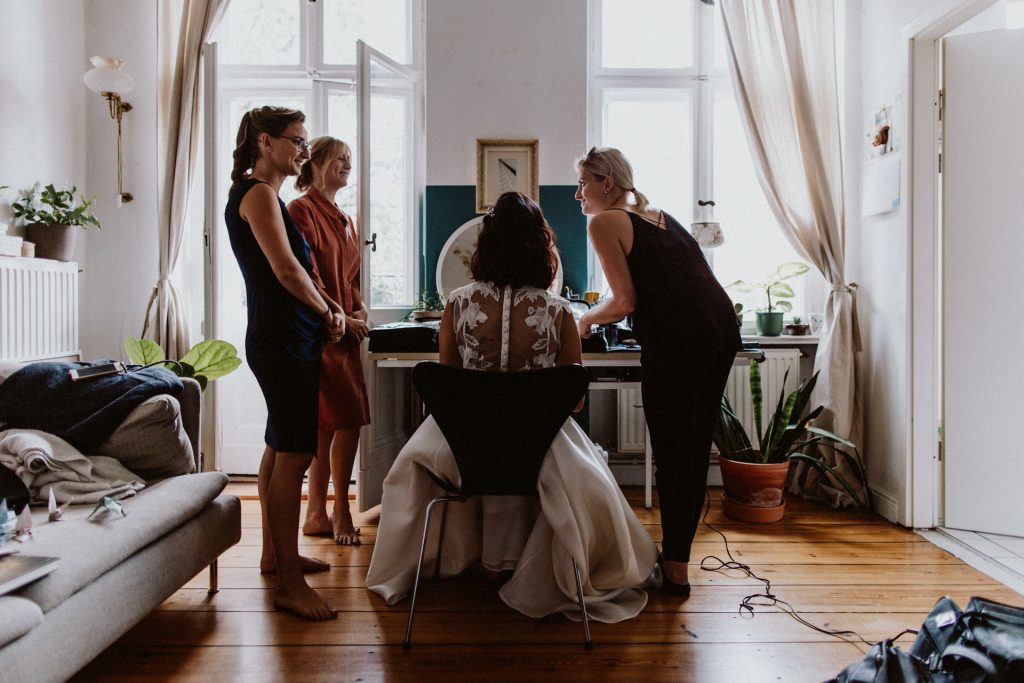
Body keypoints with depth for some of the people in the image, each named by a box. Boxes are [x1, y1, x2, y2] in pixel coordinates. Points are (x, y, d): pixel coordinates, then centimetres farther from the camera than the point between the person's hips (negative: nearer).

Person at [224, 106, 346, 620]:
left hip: (284, 340, 11)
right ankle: (289, 583, -3)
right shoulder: (258, 193, -11)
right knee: (293, 456, -9)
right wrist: (328, 312, -6)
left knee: (280, 449, 16)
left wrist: (330, 306, 7)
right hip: (282, 342, -11)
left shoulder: (264, 195, 20)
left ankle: (274, 554, 29)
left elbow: (297, 269, 21)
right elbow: (287, 271, -20)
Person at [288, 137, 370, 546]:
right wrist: (341, 319, -14)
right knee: (348, 420, -8)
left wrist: (360, 310, 5)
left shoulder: (345, 221, 20)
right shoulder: (301, 211, -6)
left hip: (344, 333, 8)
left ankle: (317, 514, 19)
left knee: (329, 423, 9)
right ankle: (340, 512, 7)